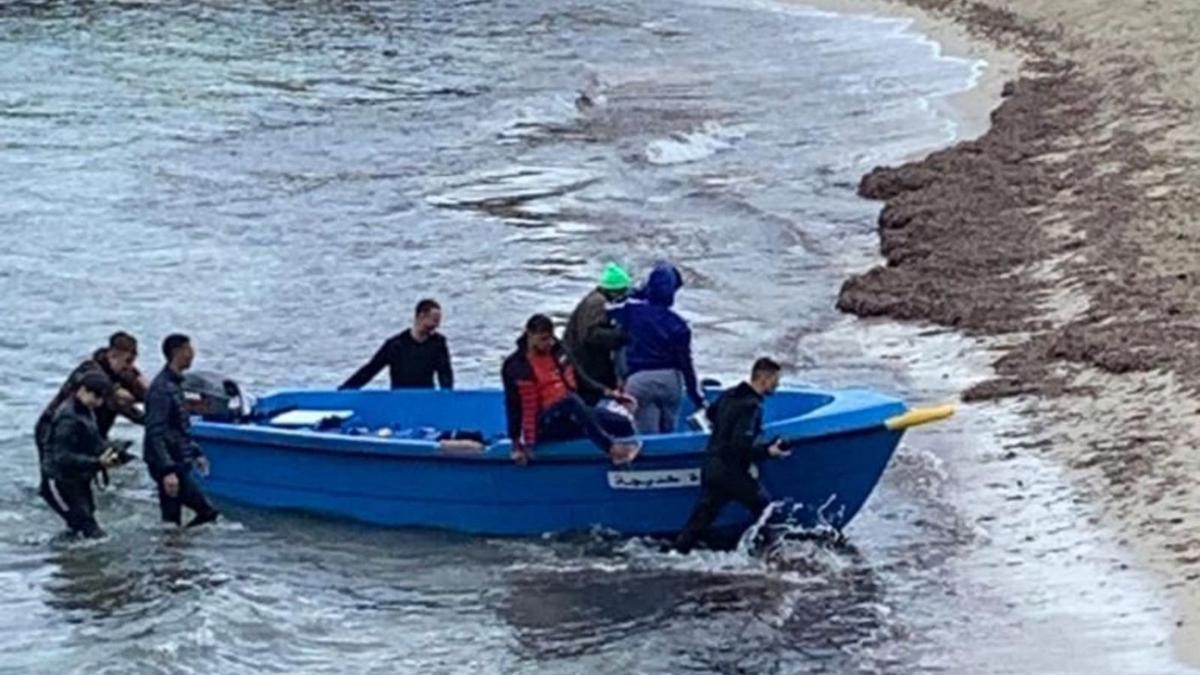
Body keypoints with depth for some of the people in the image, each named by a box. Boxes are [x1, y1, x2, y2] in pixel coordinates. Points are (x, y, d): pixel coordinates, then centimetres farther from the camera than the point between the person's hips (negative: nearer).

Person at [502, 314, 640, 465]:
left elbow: (580, 378, 17)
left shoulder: (558, 352, 10)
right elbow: (514, 407, -10)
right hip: (545, 425, -7)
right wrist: (517, 442, -14)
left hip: (574, 416, 7)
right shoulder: (516, 366, -8)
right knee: (571, 400, -37)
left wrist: (606, 392, 5)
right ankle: (611, 448, -48)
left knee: (623, 424, -11)